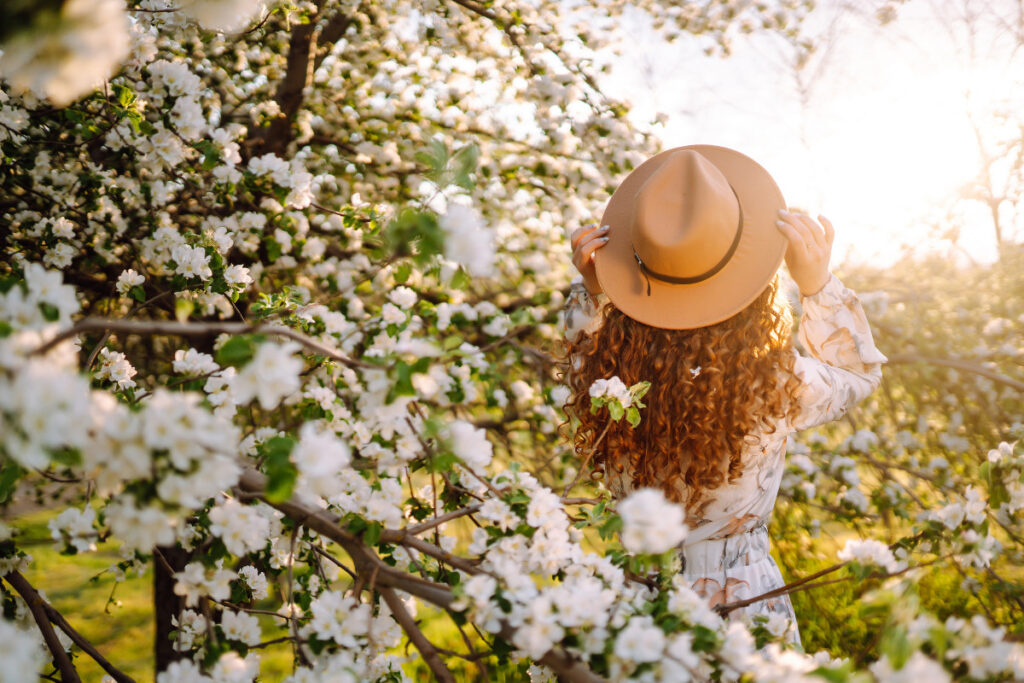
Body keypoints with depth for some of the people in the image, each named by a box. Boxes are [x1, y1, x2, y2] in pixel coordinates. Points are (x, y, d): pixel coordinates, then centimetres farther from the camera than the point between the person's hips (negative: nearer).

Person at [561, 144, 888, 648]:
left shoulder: (606, 377, -20)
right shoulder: (774, 388, -25)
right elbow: (859, 371, -1)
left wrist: (591, 293, -3)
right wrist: (817, 284, -10)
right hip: (740, 604, -2)